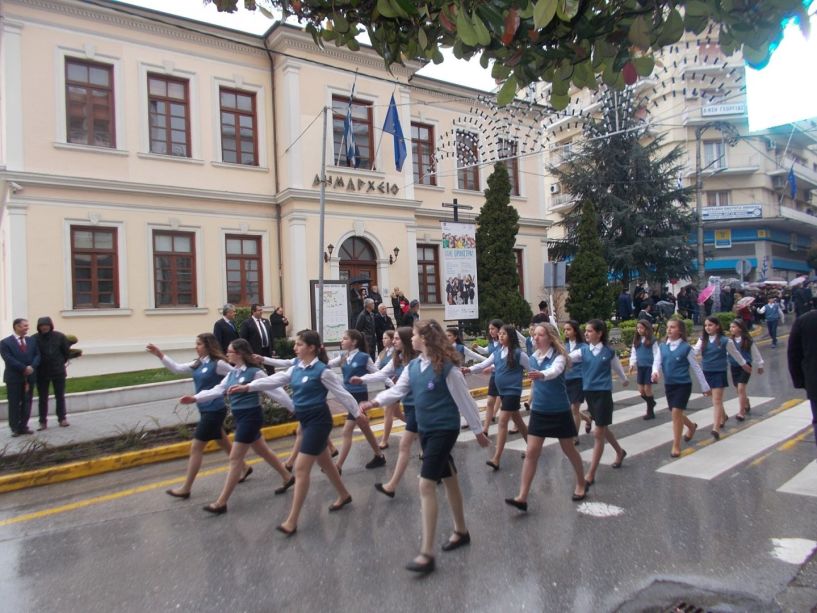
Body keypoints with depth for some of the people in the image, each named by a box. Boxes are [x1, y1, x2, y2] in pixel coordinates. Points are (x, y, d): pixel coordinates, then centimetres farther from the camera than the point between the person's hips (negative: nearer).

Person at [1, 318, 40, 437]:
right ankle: (15, 428, 11)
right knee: (14, 404, 3)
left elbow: (37, 355, 6)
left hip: (29, 377, 4)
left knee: (27, 403, 7)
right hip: (14, 378, -4)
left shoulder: (31, 341, 12)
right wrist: (24, 369, -18)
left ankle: (23, 426, 15)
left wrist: (32, 367, -13)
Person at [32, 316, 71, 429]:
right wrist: (36, 366, 2)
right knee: (42, 398, 7)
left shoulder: (59, 337, -5)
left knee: (60, 396, 8)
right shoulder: (34, 339, -6)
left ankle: (62, 419, 16)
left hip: (58, 372, 0)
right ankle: (43, 421, 14)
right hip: (41, 373, 0)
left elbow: (67, 352, 3)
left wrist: (61, 363, 8)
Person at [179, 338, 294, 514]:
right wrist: (195, 398, -8)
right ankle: (288, 478, 36)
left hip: (251, 416, -9)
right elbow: (217, 390, 4)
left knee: (235, 458, -4)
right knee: (262, 450, 19)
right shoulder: (232, 373, 9)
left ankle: (221, 503, 4)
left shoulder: (255, 372, -15)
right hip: (241, 417, 9)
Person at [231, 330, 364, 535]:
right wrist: (248, 386, -10)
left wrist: (357, 412, -1)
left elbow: (341, 393, -9)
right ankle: (344, 495, 41)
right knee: (324, 462, 20)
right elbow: (274, 380, 0)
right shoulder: (295, 369, 6)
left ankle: (292, 521, 0)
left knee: (301, 468, -8)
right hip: (305, 420, 8)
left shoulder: (322, 370, -15)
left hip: (318, 420, -8)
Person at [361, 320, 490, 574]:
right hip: (425, 429, 7)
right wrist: (375, 401, -17)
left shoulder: (446, 367, -18)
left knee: (426, 485, -11)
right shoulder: (412, 367, 4)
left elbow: (464, 400, -12)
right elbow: (396, 390, 0)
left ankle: (427, 554, -4)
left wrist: (477, 430, -4)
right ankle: (461, 531, 38)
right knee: (448, 479, 20)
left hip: (445, 430, -7)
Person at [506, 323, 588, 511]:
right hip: (538, 412, 4)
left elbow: (555, 371, -40)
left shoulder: (559, 356, -17)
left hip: (559, 411, -4)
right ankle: (522, 497, -2)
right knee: (531, 453, -2)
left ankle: (581, 484, 39)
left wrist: (541, 374, -60)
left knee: (569, 450, 14)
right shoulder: (533, 358, 0)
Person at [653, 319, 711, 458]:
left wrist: (705, 387, 4)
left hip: (683, 384, -5)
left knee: (676, 412, -11)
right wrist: (655, 373, -24)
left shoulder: (686, 348, -9)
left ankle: (676, 445, 2)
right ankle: (692, 426, 49)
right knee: (676, 414, 17)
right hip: (669, 385, 5)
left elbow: (696, 368, -2)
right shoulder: (663, 346, 3)